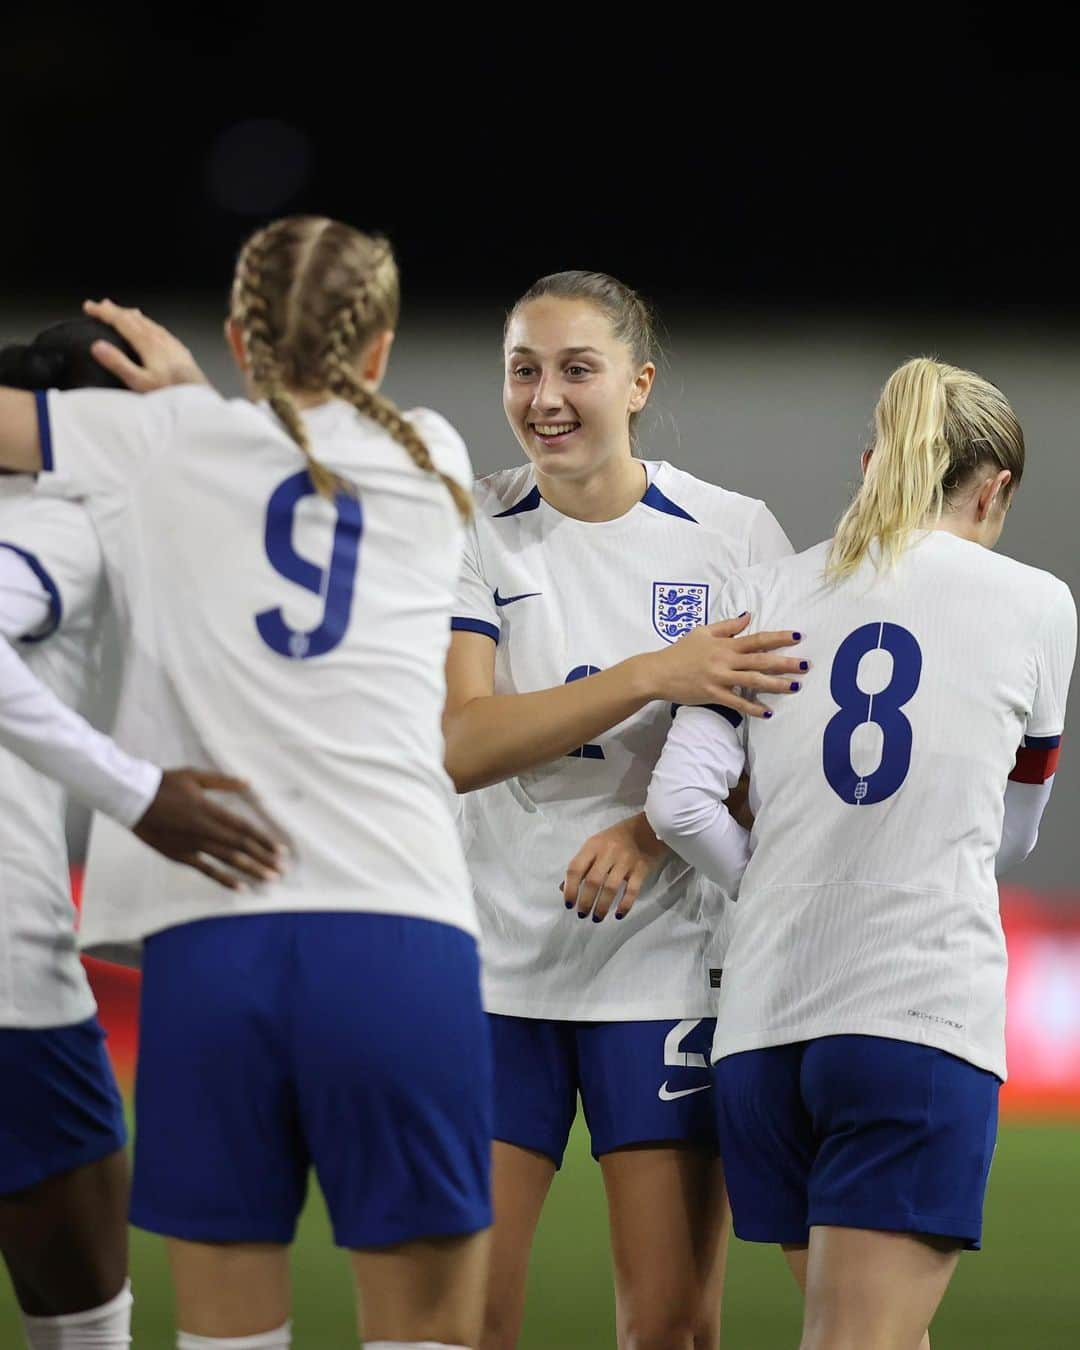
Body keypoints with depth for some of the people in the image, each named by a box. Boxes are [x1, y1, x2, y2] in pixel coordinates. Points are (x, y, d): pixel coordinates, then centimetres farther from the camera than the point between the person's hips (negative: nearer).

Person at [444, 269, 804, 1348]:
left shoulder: (735, 536, 0)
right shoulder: (470, 532, 0)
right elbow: (458, 743, -13)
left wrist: (654, 832, -19)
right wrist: (653, 676, -24)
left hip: (666, 967, -1)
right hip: (495, 965, 1)